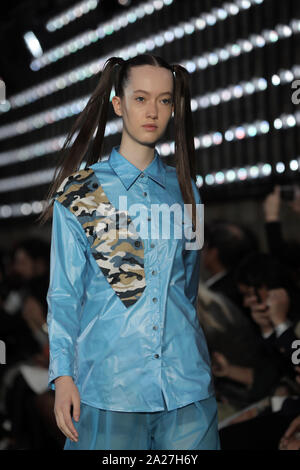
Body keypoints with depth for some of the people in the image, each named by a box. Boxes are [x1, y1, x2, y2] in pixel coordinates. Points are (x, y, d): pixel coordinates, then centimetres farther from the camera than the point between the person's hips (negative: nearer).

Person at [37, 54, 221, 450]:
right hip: (109, 379, -2)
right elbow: (64, 292, 0)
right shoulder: (79, 191, 2)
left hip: (185, 377, 3)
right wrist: (63, 374, -7)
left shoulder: (185, 190, 11)